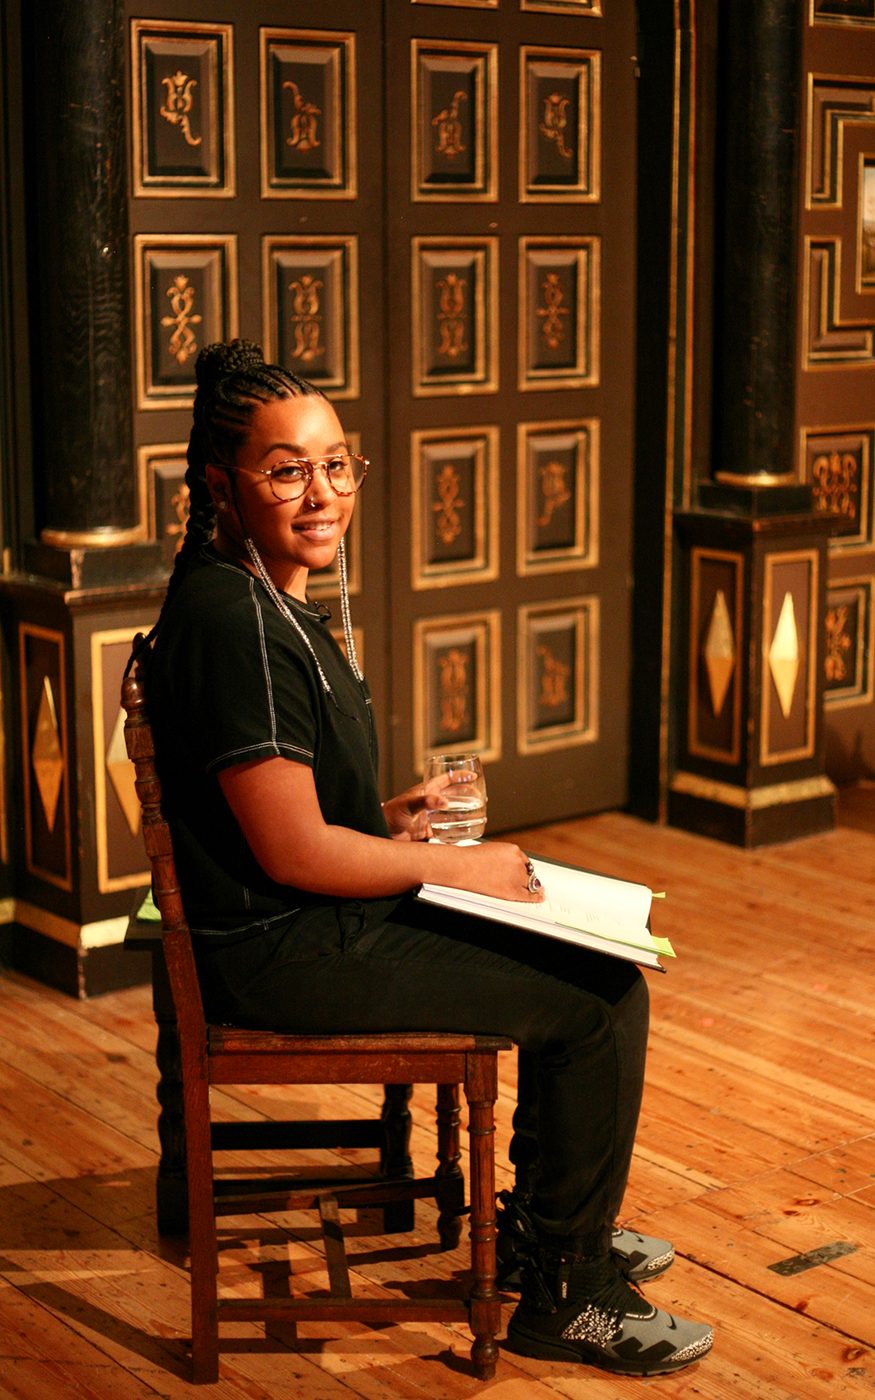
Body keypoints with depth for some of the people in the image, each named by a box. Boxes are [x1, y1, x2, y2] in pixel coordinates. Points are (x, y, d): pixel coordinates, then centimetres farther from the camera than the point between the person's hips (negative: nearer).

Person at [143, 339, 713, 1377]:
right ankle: (561, 1294, 7)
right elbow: (294, 853, -24)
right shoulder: (237, 625, -24)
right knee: (601, 1001, -9)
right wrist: (456, 868, -12)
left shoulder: (265, 592, 10)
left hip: (317, 916, 11)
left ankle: (545, 1223, 31)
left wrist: (385, 821, 7)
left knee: (590, 959, 18)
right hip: (282, 953, -11)